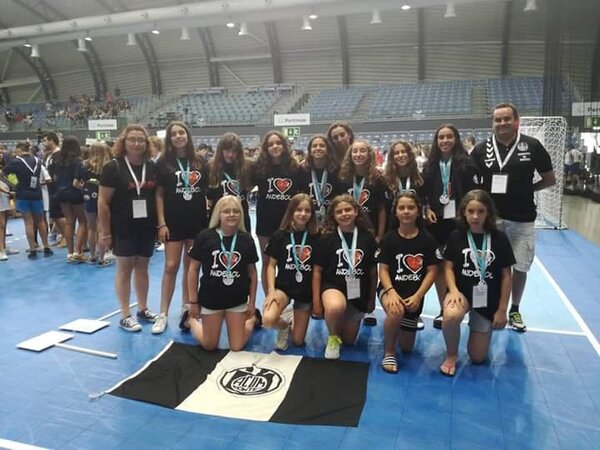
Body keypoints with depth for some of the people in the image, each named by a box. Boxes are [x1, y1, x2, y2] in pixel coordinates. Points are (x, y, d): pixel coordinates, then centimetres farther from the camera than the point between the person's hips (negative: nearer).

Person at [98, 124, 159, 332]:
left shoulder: (152, 167, 4)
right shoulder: (113, 167, -9)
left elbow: (158, 196, 11)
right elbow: (103, 202, -10)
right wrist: (105, 231, -11)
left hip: (147, 227, 4)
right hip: (123, 229, -4)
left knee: (142, 267, 14)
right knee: (124, 268, 5)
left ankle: (143, 309, 28)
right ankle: (125, 316, 14)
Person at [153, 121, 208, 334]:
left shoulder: (199, 162, 7)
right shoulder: (163, 162, -1)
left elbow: (208, 192, 11)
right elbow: (159, 195, -2)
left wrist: (212, 218, 4)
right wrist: (161, 223, -9)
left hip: (198, 221, 3)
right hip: (174, 222, -2)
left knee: (192, 267, 9)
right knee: (171, 267, -3)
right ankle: (163, 314, 7)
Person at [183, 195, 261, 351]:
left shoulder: (246, 239, -7)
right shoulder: (205, 237, -13)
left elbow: (252, 272, 2)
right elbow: (193, 270, -5)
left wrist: (252, 302, 4)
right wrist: (193, 302, -3)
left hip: (238, 299, 1)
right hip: (211, 298, -1)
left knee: (237, 347, 8)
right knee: (209, 345, 11)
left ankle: (253, 319, 37)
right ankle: (190, 320, 39)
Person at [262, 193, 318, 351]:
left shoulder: (316, 238, -2)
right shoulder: (279, 235, -3)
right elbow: (271, 265, 0)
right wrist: (271, 290, -13)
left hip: (306, 291, 1)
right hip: (283, 286, -1)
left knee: (298, 341, 4)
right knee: (268, 320, -30)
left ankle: (293, 325, 40)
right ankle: (284, 325, 5)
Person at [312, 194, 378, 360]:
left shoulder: (367, 238, -3)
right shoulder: (327, 238, -9)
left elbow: (373, 271, 5)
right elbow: (317, 270, -5)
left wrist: (372, 299, 10)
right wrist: (316, 301, -8)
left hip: (358, 293, 3)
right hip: (333, 286, -3)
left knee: (348, 341, 11)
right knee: (336, 307, -39)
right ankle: (333, 338, -7)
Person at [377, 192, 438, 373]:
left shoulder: (428, 240, -5)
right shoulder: (388, 239, -6)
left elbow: (432, 271, -6)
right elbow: (383, 270, -7)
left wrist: (417, 296, -18)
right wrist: (391, 292, -25)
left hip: (415, 294, 2)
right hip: (390, 289, -2)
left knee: (407, 347, 10)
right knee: (396, 311, -39)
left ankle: (399, 328, 46)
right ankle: (389, 352, -14)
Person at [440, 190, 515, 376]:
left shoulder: (500, 239, -6)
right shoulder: (456, 236, -4)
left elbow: (506, 276, -1)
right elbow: (448, 267, -2)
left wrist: (502, 310, -1)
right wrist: (453, 290, -21)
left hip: (488, 300, 1)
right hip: (462, 292, -1)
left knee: (477, 357, 7)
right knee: (451, 316, -38)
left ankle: (479, 328, 41)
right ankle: (451, 356, -7)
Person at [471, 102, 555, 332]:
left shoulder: (532, 146, -2)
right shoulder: (481, 149, 0)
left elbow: (550, 179, 4)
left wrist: (527, 189, -5)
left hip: (522, 219, 0)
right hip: (490, 218, 0)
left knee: (520, 267, 9)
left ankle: (515, 310, 29)